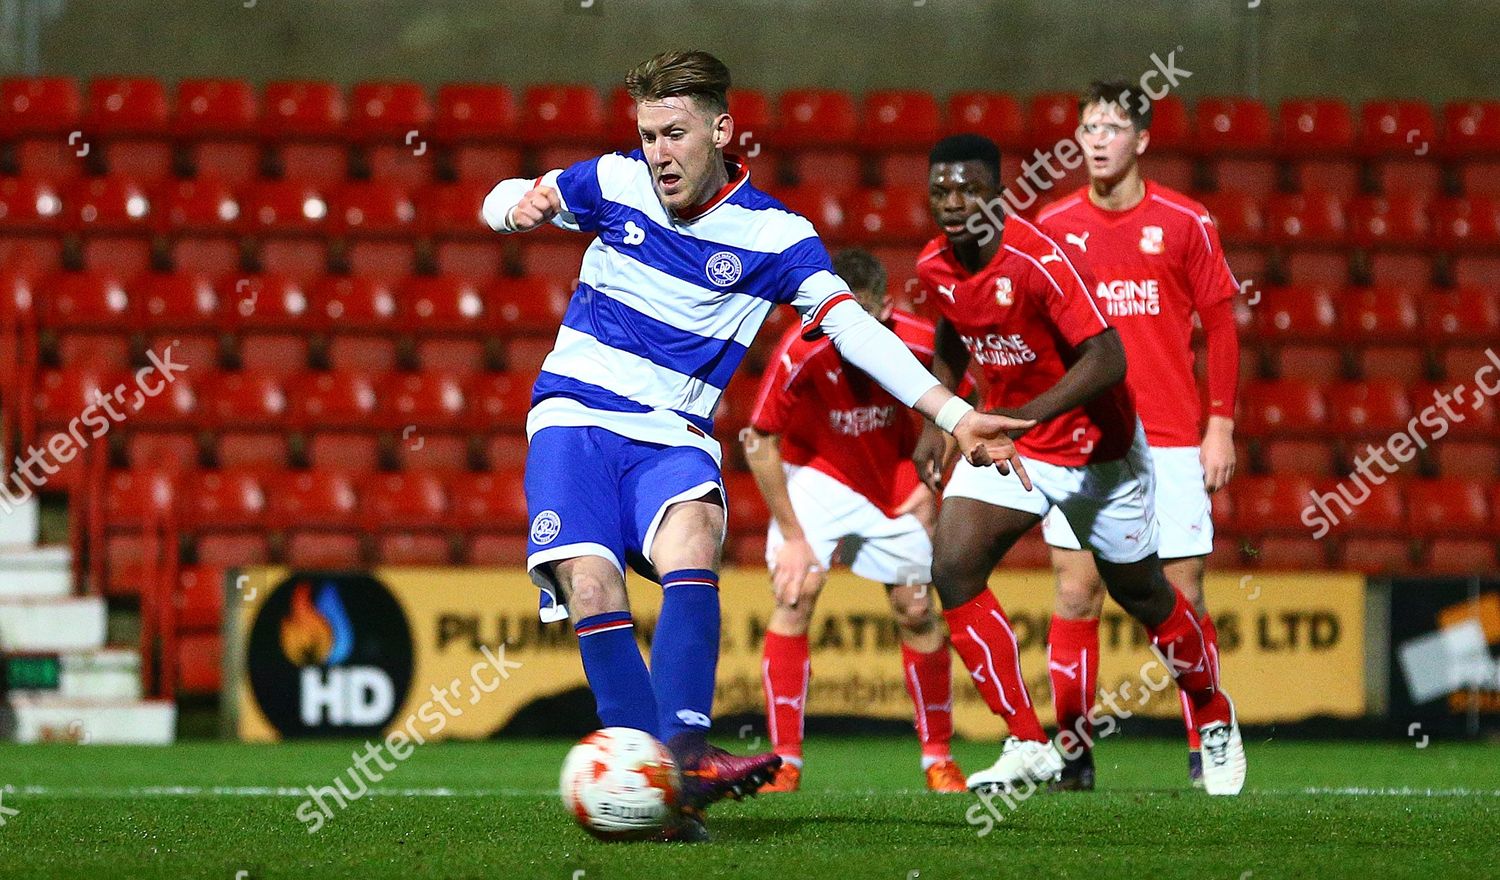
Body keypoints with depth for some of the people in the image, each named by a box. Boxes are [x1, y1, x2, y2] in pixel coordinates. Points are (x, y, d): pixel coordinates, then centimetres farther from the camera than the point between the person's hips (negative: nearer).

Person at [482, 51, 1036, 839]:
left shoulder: (772, 235, -2)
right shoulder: (613, 185, 3)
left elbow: (853, 328, -10)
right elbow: (505, 201, 17)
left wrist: (954, 415, -21)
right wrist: (519, 206, -10)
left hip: (672, 437, -1)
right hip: (574, 419, 1)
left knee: (691, 544, -33)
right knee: (590, 588, -23)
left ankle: (682, 751, -44)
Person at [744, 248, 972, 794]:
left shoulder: (918, 344, -23)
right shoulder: (801, 354, -30)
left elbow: (958, 410, -2)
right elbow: (759, 440, -20)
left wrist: (933, 487, -8)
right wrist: (791, 536, -20)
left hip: (894, 483, 2)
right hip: (816, 472, -2)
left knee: (916, 611, 1)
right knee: (795, 595, -19)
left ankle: (938, 757, 19)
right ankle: (785, 760, -14)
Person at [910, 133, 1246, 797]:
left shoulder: (1040, 261, -27)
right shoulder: (934, 268, -6)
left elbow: (1107, 360, -32)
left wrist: (1024, 415, -41)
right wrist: (934, 424, 9)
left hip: (1097, 448, -5)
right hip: (1007, 441, 5)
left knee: (1140, 593, 11)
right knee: (952, 568, -17)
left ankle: (1215, 717, 39)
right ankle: (1028, 747, -12)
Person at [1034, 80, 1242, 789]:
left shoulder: (1185, 223, 1)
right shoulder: (1053, 226, 5)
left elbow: (1220, 325, 5)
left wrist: (1221, 424, -1)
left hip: (1172, 440, -1)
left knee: (1184, 597, 0)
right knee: (1077, 596, -3)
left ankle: (1206, 752, 8)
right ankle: (1073, 751, 2)